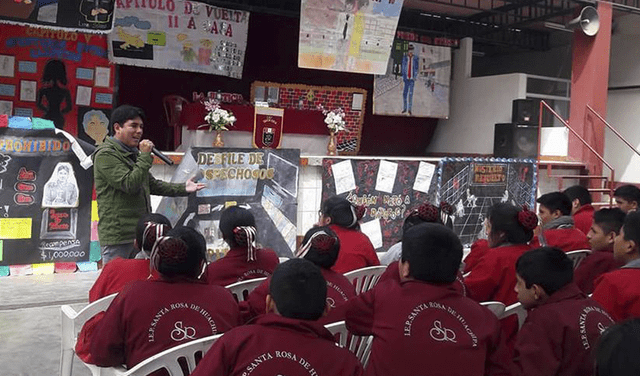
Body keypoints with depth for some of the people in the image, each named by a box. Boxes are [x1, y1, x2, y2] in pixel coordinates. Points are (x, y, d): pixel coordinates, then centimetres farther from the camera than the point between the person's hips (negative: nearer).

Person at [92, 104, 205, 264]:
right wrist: (145, 156, -16)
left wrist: (183, 189, 18)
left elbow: (152, 184, 25)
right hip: (117, 236, -9)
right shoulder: (106, 155, -11)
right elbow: (129, 184, -22)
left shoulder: (132, 154, 20)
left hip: (139, 233, 9)